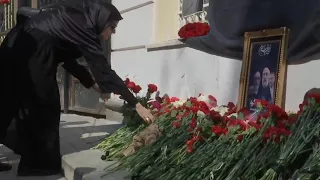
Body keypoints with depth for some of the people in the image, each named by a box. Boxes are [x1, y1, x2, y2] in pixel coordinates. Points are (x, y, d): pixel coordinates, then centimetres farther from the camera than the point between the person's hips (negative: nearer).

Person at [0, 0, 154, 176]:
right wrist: (136, 104, -15)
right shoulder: (83, 26, -12)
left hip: (14, 49, 10)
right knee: (45, 108, 2)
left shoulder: (74, 19, 14)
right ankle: (40, 164, 14)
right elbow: (104, 70, -16)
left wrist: (93, 84, 17)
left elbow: (68, 59, 19)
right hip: (30, 55, -10)